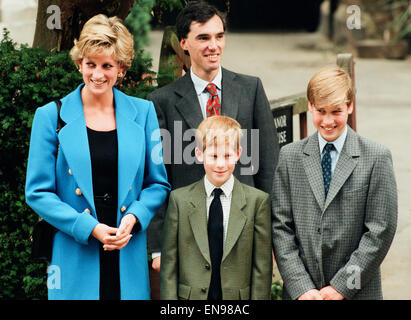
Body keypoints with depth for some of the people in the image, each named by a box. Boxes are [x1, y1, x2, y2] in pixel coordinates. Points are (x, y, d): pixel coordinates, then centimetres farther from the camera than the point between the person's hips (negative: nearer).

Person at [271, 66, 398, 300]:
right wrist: (301, 288, -8)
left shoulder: (377, 158, -2)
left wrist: (341, 286, -10)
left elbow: (381, 230, -6)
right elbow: (281, 227, 1)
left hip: (357, 292, -1)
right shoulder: (290, 157, 5)